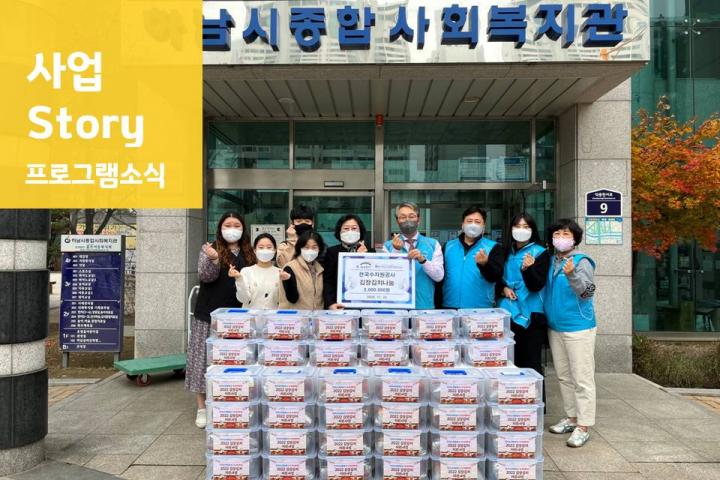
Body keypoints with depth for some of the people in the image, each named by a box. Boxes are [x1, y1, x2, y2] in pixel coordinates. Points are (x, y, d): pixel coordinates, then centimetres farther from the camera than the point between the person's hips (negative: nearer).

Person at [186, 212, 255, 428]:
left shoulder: (248, 253, 8)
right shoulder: (209, 249, -2)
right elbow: (205, 275, -15)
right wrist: (214, 260, -32)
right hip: (210, 314, -3)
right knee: (207, 358, 2)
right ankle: (202, 408, 12)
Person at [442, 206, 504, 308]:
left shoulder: (493, 247, 2)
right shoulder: (449, 246, 10)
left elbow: (496, 277, -10)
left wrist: (485, 264, -29)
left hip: (480, 308, -2)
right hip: (450, 306, 2)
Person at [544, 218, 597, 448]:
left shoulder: (581, 261, -10)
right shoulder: (551, 261, 9)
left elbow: (588, 292, -21)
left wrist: (571, 275, -34)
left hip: (578, 328, -7)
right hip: (555, 327, 7)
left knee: (582, 378, -2)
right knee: (564, 377, 16)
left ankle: (583, 427, 3)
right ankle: (571, 418, 28)